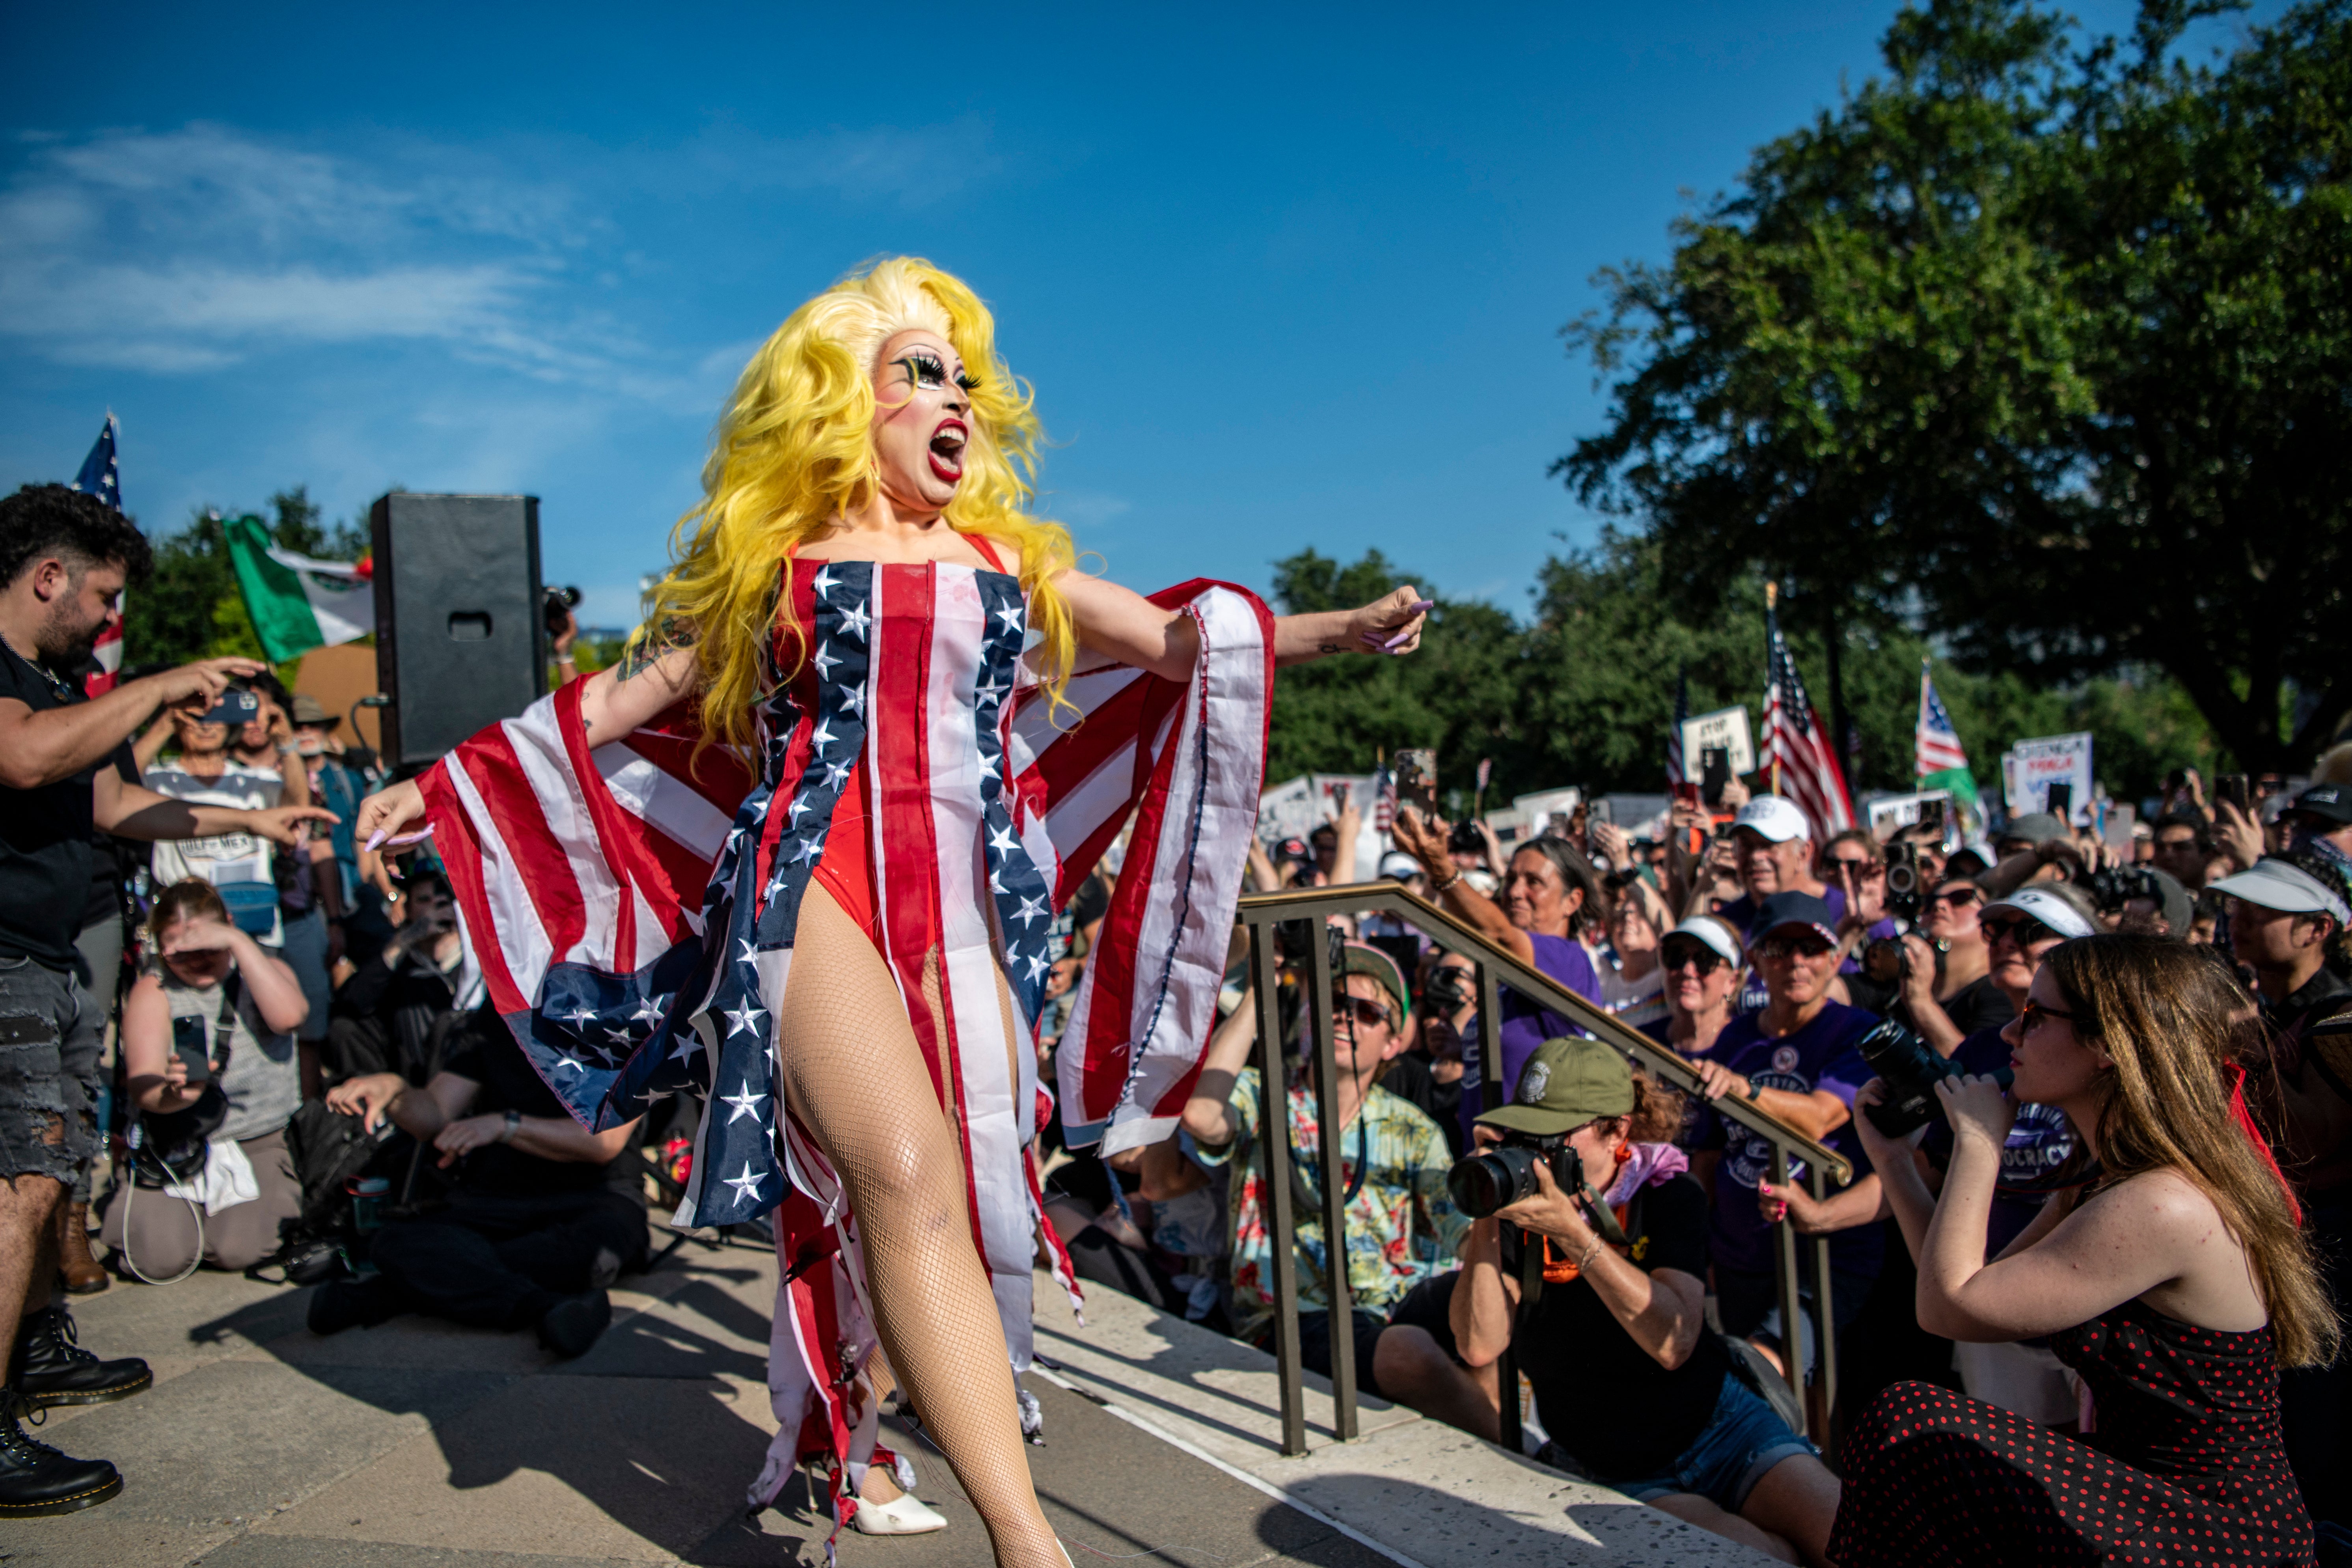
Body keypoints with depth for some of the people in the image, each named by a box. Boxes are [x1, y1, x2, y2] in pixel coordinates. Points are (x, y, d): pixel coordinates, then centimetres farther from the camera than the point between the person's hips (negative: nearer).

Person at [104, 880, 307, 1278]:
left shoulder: (260, 969, 3)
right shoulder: (154, 991, 0)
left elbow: (289, 1015, -22)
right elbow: (141, 1085, -14)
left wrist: (238, 942, -24)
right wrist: (175, 1094, -38)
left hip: (261, 1142, 0)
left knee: (239, 1250, -23)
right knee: (161, 1259, -20)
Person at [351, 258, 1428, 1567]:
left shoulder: (1006, 561, 19)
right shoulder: (769, 560, 12)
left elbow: (1179, 645, 16)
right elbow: (624, 696, 17)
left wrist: (1339, 630, 4)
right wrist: (442, 784, 17)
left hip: (971, 901, 4)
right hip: (818, 880, -4)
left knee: (965, 1189, 0)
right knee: (906, 1176, -22)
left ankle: (840, 1433, 24)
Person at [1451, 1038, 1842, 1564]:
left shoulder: (1668, 1195, -6)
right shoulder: (1517, 1214, -3)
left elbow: (1673, 1343, -22)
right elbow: (1480, 1347, -15)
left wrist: (1573, 1235, -31)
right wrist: (1485, 1221, -22)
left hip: (1721, 1423, 0)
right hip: (1619, 1477, 0)